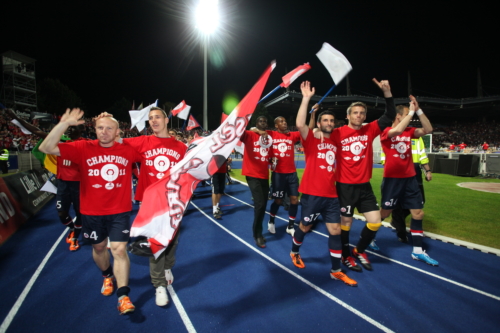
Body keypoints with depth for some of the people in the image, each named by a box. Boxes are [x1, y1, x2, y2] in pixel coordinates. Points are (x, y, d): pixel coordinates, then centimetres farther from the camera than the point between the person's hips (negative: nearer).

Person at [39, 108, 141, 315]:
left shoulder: (127, 150, -5)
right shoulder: (83, 148, -8)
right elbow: (46, 148, -15)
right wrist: (64, 124, -24)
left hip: (120, 211, -1)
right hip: (92, 212, 2)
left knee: (119, 249, -4)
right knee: (99, 247, 20)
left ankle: (123, 296, 5)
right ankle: (108, 275, 48)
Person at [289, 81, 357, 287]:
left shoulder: (335, 142, 11)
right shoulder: (311, 139, -5)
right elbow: (300, 124, -25)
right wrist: (306, 98, -24)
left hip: (331, 195, 5)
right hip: (312, 193, -5)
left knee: (335, 231, 6)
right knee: (304, 226, 11)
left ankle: (336, 271, 19)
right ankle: (294, 252, 40)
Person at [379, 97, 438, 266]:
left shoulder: (409, 131, 8)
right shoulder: (386, 132, -9)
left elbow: (428, 129, -2)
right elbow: (398, 130, -30)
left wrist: (418, 110, -7)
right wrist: (411, 111, -20)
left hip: (410, 178, 6)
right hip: (392, 178, -6)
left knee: (418, 213, 5)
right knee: (384, 212, 4)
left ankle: (417, 251, 16)